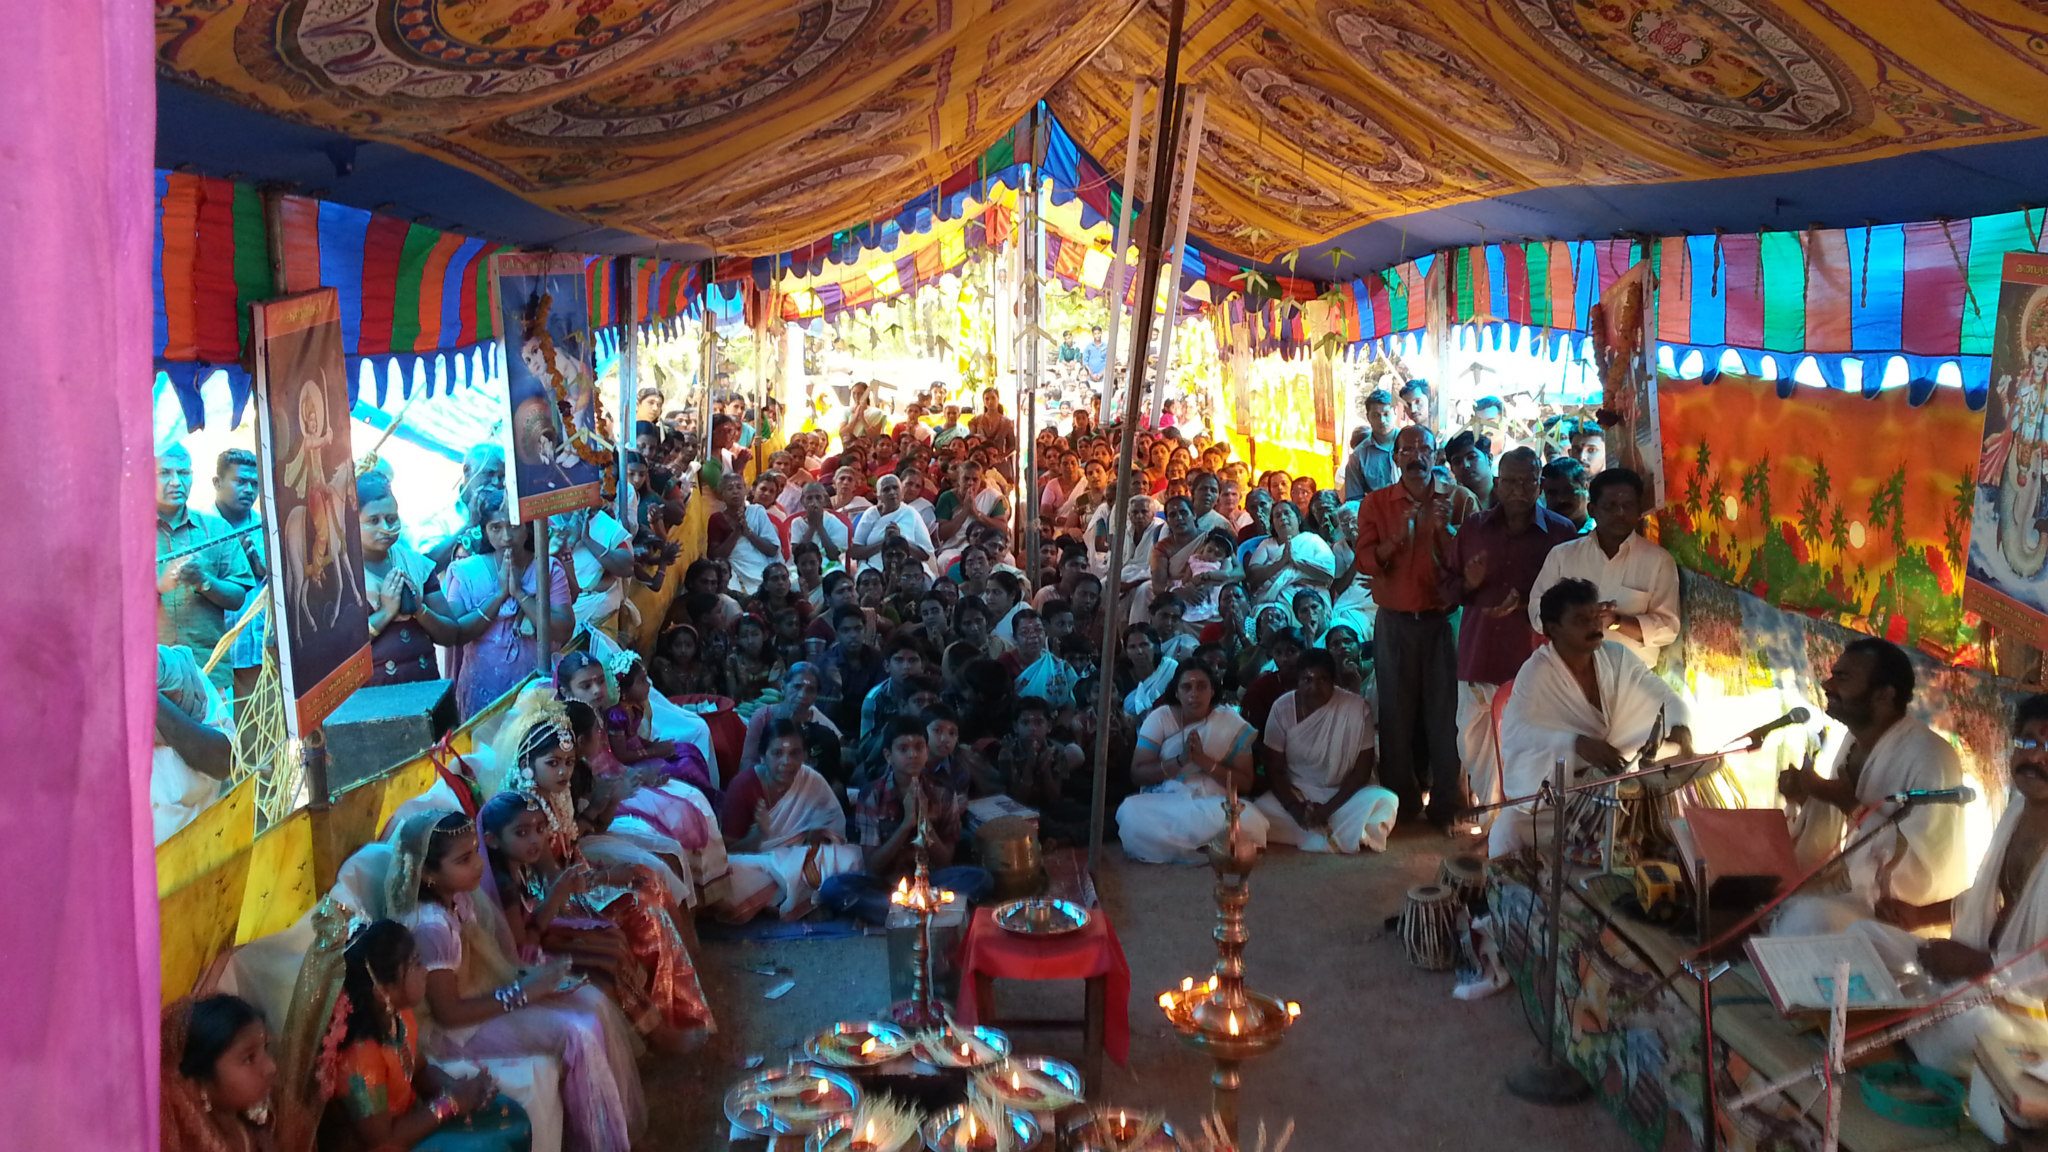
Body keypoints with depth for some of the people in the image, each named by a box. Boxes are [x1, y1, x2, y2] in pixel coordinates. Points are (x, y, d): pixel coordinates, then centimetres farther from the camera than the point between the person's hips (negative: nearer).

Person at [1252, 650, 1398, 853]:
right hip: (1295, 793, 2)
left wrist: (1327, 809, -21)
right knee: (1257, 813, -28)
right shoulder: (1282, 708, -10)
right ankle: (1348, 835, -20)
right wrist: (1296, 808, -22)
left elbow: (1362, 771, -11)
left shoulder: (1358, 708, -14)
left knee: (1386, 802, -31)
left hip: (1343, 793, -2)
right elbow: (1274, 769, -5)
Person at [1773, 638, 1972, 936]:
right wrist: (1807, 800, -7)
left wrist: (1852, 805, -24)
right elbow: (1827, 853, 12)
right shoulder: (1854, 744, 5)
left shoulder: (1930, 758, -20)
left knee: (1806, 917, -28)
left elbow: (1922, 872, -27)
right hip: (1858, 895, 8)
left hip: (1912, 918, -8)